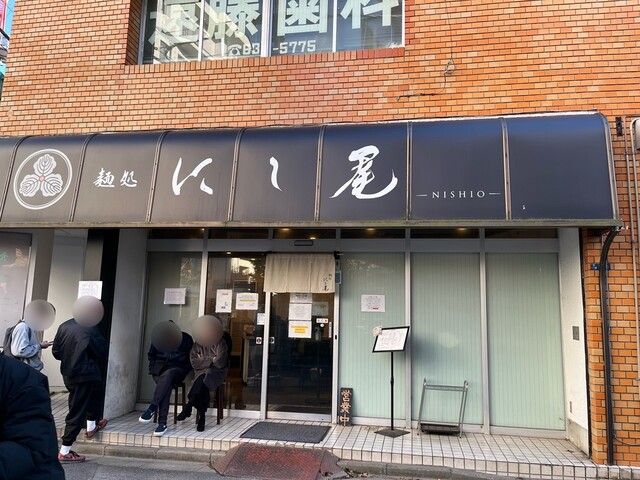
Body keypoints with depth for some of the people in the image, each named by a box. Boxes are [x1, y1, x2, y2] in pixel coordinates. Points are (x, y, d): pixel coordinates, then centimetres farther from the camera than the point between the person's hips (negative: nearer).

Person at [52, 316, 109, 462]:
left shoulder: (64, 326, -1)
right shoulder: (90, 329, -18)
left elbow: (56, 352, 5)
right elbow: (103, 351, -12)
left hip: (68, 374, 7)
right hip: (85, 375, -7)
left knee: (95, 393, 30)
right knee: (77, 412, 2)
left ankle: (91, 426, 42)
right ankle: (64, 452, 8)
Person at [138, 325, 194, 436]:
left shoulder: (186, 339, -1)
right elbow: (151, 356, 21)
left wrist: (183, 372, -8)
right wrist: (153, 368, 5)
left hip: (177, 369, -2)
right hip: (159, 370, 2)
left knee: (167, 374, -39)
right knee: (166, 387, -33)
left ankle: (152, 408, -43)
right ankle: (162, 423, -39)